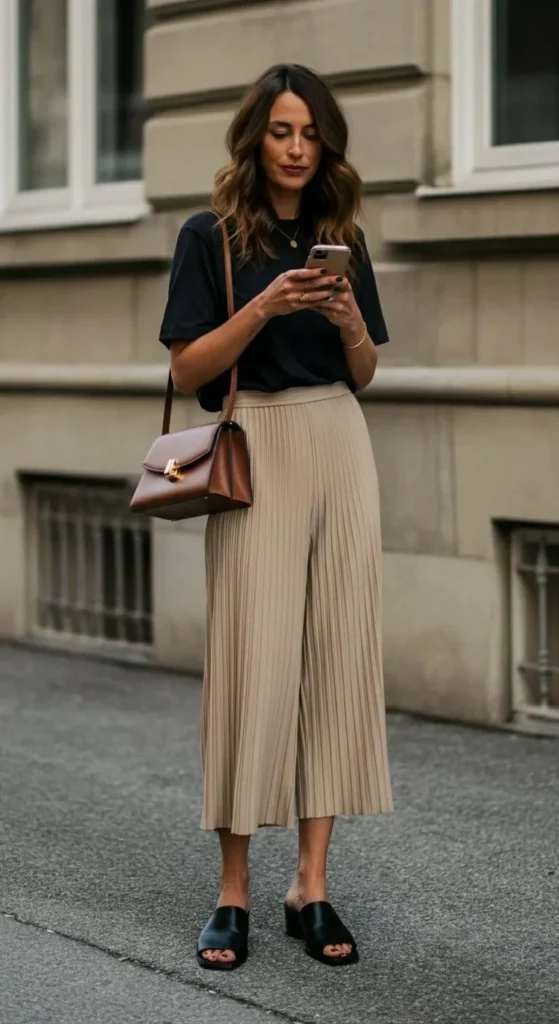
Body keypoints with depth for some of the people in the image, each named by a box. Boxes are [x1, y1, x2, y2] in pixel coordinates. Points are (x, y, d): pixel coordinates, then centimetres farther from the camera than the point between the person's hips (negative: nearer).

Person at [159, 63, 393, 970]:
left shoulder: (343, 239, 12)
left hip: (342, 451, 4)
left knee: (336, 655, 1)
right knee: (256, 663, -7)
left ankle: (312, 887, 7)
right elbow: (188, 370, -6)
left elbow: (365, 375, 13)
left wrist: (348, 320, -7)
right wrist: (263, 307, -18)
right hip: (257, 452, -4)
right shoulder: (211, 236, 0)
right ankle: (233, 893, 2)